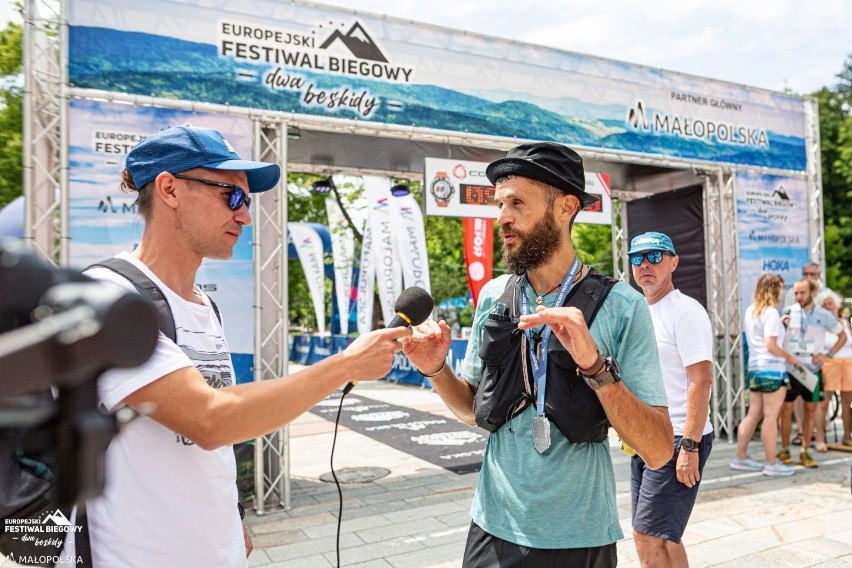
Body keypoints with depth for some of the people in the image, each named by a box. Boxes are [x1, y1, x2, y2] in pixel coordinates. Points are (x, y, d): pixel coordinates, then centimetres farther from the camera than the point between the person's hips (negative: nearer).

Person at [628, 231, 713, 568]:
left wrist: (689, 447, -22)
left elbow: (700, 382, -18)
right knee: (662, 539, 15)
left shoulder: (685, 311, -11)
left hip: (677, 441, -8)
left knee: (649, 537, -5)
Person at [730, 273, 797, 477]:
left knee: (753, 414, 13)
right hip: (772, 369, -8)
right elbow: (771, 345, -19)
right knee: (771, 417, -1)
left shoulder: (750, 311, 11)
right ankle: (772, 464, 6)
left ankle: (740, 457, 17)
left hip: (754, 368, 8)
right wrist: (789, 357, -6)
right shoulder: (771, 312, -13)